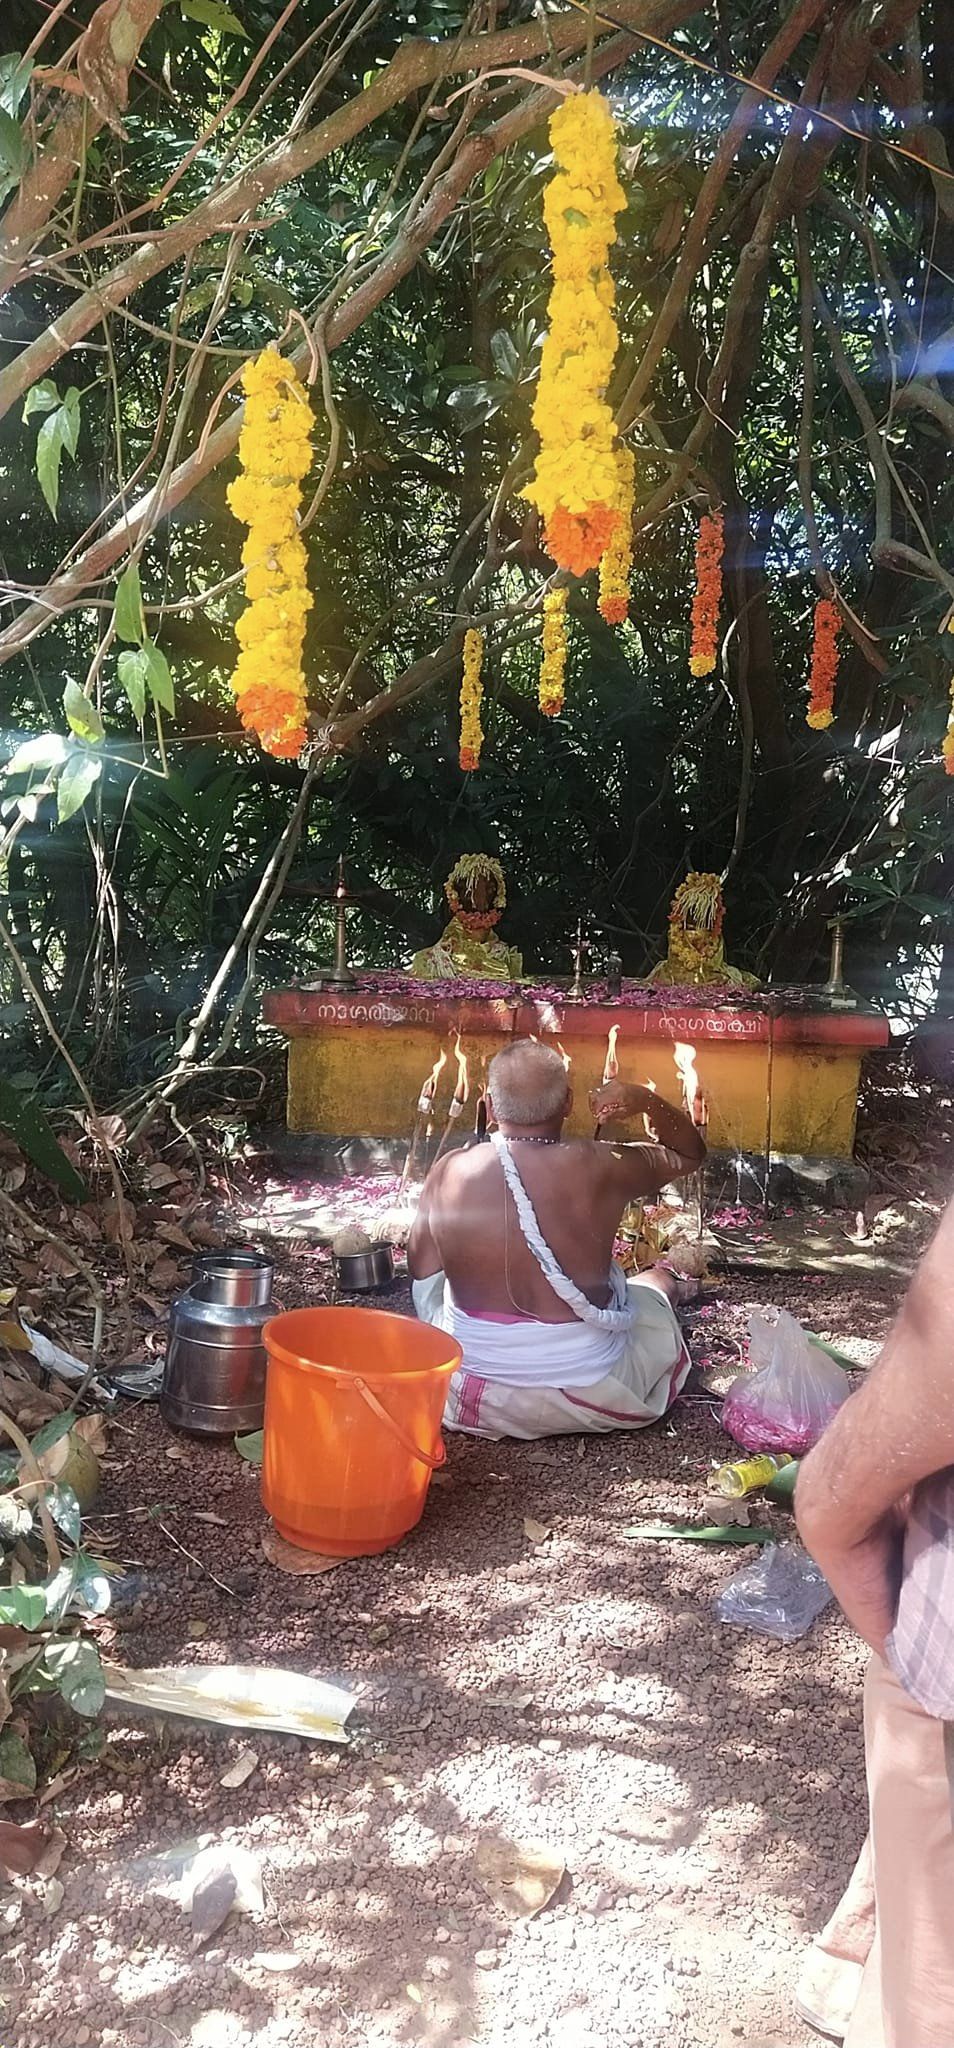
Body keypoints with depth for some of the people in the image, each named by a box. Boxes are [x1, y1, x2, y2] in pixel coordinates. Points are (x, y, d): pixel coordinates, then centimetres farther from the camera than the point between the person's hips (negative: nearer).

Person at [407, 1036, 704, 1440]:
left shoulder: (448, 1174, -13)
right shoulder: (598, 1168, -18)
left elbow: (422, 1280, 1)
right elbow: (689, 1154, 2)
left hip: (473, 1398, 1)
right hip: (589, 1398, -1)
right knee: (657, 1283, 32)